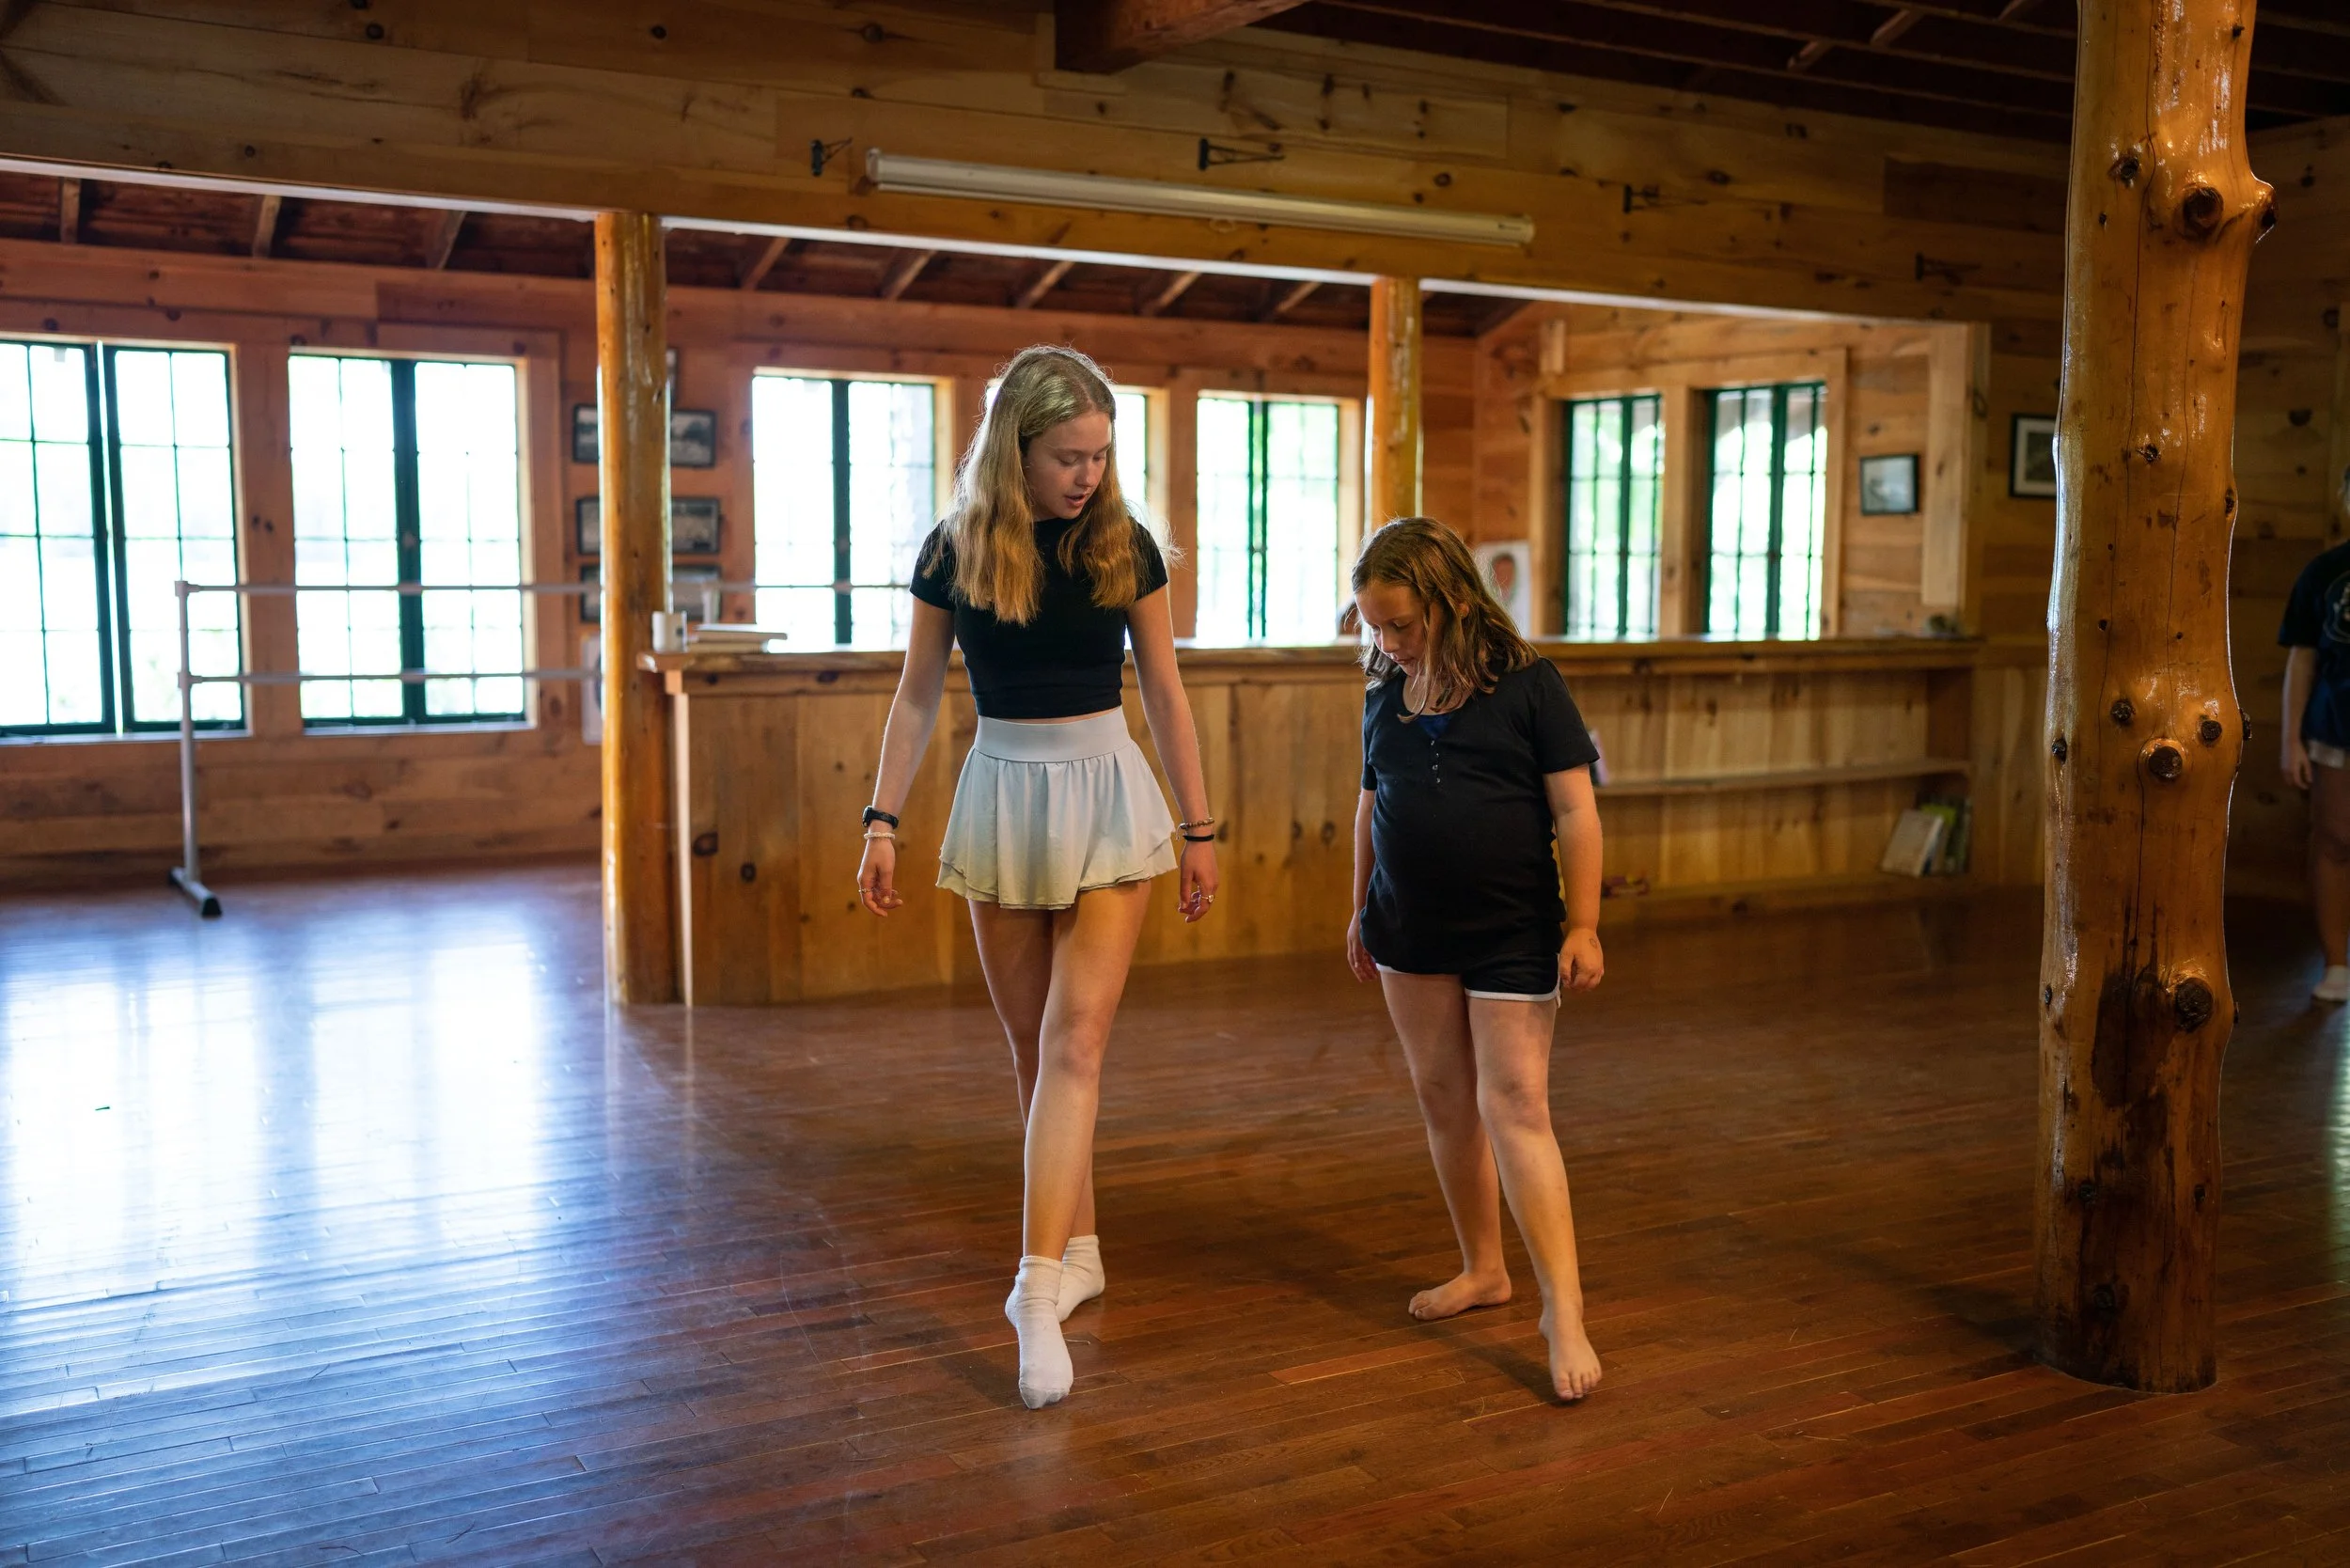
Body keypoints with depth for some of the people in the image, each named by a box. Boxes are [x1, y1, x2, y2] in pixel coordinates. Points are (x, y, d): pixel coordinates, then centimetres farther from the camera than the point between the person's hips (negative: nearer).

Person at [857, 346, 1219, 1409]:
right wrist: (882, 820, 0)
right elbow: (917, 698, 5)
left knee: (1076, 1040, -12)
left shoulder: (1124, 546, -3)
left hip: (1107, 796, -1)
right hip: (1002, 794, 2)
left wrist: (1198, 825, 5)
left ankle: (1039, 1289, -14)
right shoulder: (954, 552, -2)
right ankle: (1080, 1248, 22)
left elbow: (1165, 692, 4)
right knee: (1033, 1045, 8)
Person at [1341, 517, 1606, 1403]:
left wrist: (1583, 926, -11)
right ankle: (1483, 1270, 27)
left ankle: (1562, 1306, -5)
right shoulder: (1385, 694, 4)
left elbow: (1575, 811, -9)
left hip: (1512, 929, -5)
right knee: (1443, 1099, 11)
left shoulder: (1526, 683, -10)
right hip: (1409, 929, 5)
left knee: (1514, 1105, -9)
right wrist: (1361, 912, 19)